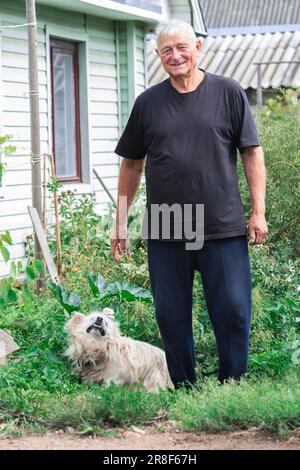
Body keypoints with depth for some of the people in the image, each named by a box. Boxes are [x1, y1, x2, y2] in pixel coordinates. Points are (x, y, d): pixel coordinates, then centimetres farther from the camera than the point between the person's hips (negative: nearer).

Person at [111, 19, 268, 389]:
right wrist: (121, 222, 12)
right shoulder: (147, 103, 9)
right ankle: (184, 391, 20)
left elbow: (252, 153, 4)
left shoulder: (228, 93, 3)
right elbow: (132, 164, 14)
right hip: (165, 233, 2)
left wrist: (258, 211, -3)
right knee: (171, 317, 6)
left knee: (233, 313, -1)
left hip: (224, 229, -2)